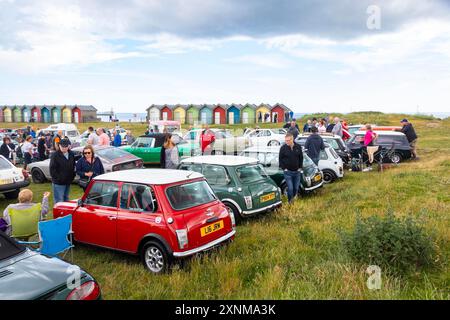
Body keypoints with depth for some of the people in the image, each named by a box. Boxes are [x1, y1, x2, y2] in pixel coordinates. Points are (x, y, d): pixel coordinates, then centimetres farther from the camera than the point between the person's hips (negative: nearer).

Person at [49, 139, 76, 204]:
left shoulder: (71, 154, 8)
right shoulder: (55, 155, -11)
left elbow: (73, 167, 18)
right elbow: (52, 169, -13)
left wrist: (72, 176, 9)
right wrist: (57, 178, -15)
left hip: (68, 182, 7)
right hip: (58, 183, -7)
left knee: (66, 200, 18)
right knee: (59, 202, -6)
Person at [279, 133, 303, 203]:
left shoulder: (298, 147, 0)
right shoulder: (283, 148, -7)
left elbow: (301, 158, 10)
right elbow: (280, 159, -1)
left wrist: (300, 167, 5)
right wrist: (284, 168, -7)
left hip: (297, 171, 3)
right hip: (288, 172, -3)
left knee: (296, 188, 11)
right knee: (290, 188, -6)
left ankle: (295, 200, 32)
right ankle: (290, 202, 11)